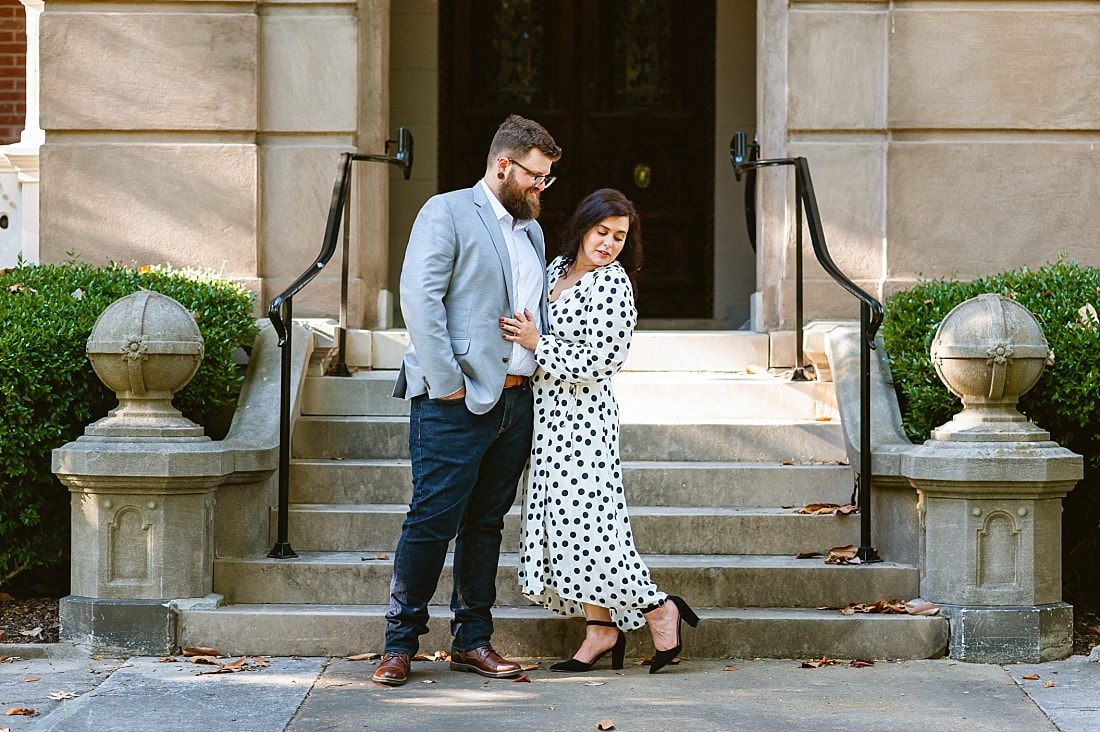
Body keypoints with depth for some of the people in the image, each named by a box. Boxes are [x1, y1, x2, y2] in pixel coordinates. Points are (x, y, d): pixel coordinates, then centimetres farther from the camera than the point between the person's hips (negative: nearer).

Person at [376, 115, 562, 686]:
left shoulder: (532, 231, 20)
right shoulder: (447, 212, -3)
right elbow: (418, 297, -13)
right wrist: (446, 382, -16)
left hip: (515, 400, 7)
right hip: (456, 402, -7)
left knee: (486, 522, 11)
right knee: (433, 520, -7)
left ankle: (472, 640, 17)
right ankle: (400, 643, 2)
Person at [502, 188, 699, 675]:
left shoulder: (611, 282, -12)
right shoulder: (558, 268, 13)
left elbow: (601, 360, -18)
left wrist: (537, 344, -15)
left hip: (582, 418, -8)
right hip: (551, 418, 8)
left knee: (584, 523, -9)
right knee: (563, 523, 7)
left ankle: (658, 610, 5)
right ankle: (601, 630, 13)